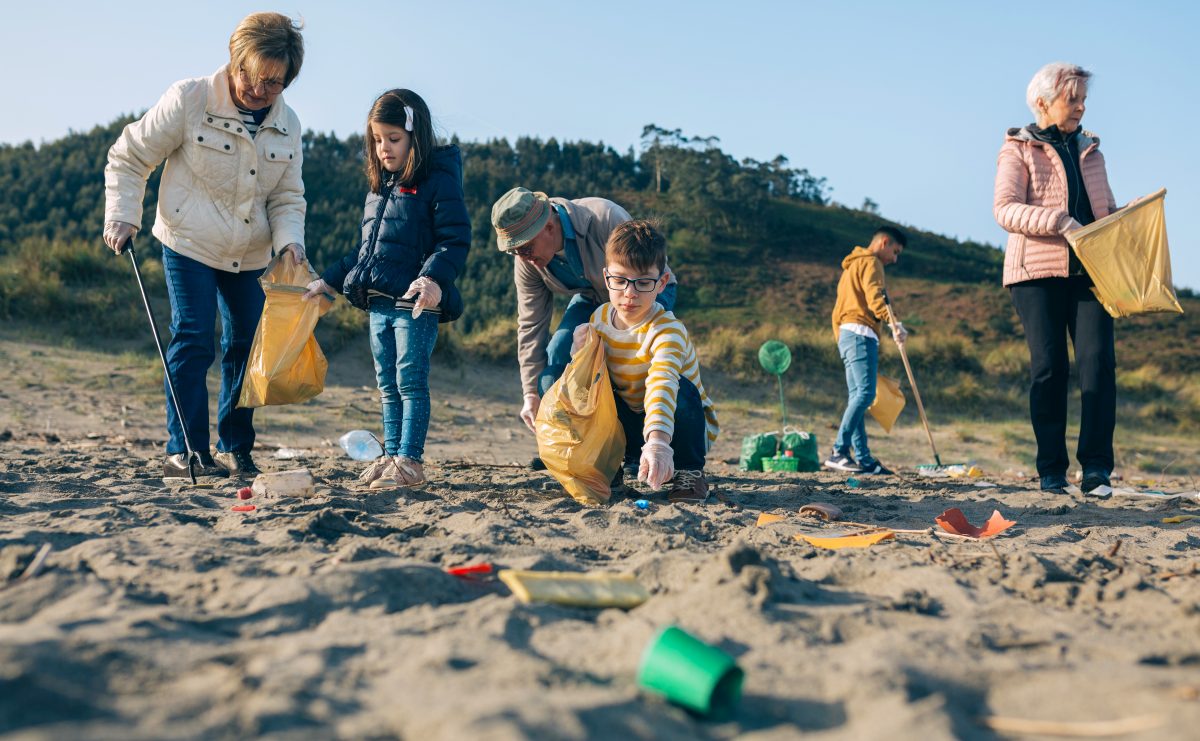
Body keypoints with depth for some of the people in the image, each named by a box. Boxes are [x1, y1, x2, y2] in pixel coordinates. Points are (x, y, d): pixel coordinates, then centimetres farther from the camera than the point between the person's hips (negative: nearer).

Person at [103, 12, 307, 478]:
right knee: (193, 341, -11)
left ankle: (236, 448, 19)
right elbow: (128, 158, -5)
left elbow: (287, 197, 5)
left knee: (249, 345, 6)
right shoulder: (189, 100, -13)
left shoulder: (287, 125, 1)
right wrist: (122, 217, -13)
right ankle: (183, 452, -2)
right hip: (190, 245, -5)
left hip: (251, 255, 5)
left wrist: (290, 241, -13)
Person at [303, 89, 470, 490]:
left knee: (410, 382, -5)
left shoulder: (439, 182, -7)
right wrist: (328, 281, 23)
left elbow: (455, 240, -14)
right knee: (387, 385, 12)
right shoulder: (379, 187, 17)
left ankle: (410, 460, 1)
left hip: (416, 305, -8)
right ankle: (391, 453, 20)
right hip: (378, 304, 8)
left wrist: (434, 278, -31)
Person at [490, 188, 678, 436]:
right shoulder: (526, 261, -19)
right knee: (557, 355, -15)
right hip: (591, 297, 5)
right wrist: (531, 394, -15)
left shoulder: (607, 220, -37)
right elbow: (531, 325, -11)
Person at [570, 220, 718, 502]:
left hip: (674, 427, -4)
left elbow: (662, 385, -50)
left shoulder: (668, 330, -29)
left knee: (681, 388, -35)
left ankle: (688, 472, -11)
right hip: (632, 425, 4)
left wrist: (658, 443, -67)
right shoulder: (599, 318, -8)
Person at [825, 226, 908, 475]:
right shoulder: (870, 263, 0)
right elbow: (874, 297, -18)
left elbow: (837, 313, 28)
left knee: (857, 397, 5)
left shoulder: (851, 266, 29)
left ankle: (864, 459, 2)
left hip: (846, 334, 10)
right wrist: (894, 324, -29)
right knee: (865, 393, -17)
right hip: (861, 334, -10)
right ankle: (839, 452, -25)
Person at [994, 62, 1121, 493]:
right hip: (1038, 270, -4)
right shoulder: (1018, 150, 6)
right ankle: (1051, 469, 3)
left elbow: (1108, 209, 25)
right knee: (1048, 366, -4)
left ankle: (1097, 465, -11)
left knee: (1098, 359, -12)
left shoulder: (1090, 151, 22)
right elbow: (1005, 209, -9)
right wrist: (1058, 221, -22)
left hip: (1088, 270, 4)